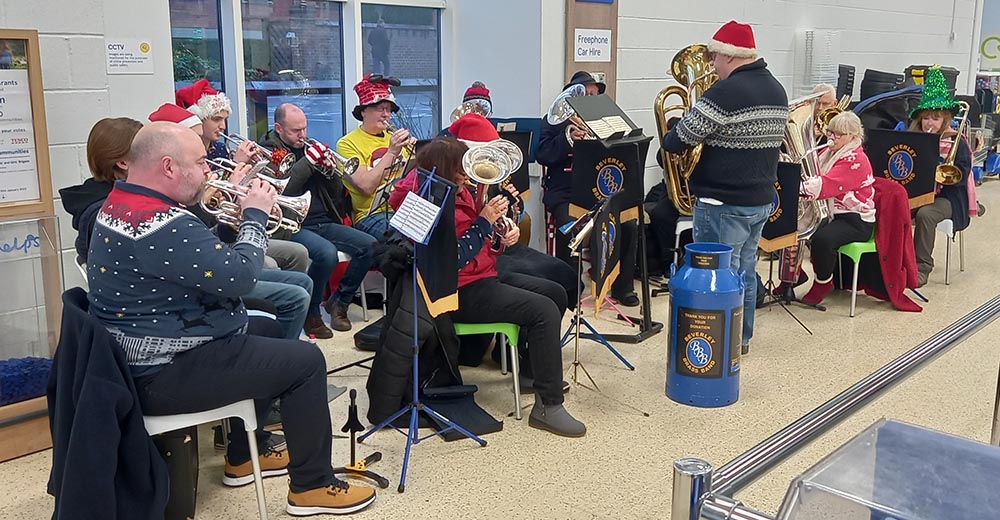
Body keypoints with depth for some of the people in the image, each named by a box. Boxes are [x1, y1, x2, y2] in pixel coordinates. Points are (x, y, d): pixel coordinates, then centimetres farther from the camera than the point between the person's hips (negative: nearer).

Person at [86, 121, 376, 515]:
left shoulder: (119, 203, 7)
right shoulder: (165, 226, -27)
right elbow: (241, 277, -27)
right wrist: (254, 215, -12)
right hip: (163, 373, -11)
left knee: (267, 332, 28)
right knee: (305, 361, -6)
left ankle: (244, 457, 36)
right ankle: (312, 486, 5)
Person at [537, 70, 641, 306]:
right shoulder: (554, 120, 7)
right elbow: (542, 156, -6)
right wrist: (567, 137, -19)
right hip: (564, 192, -3)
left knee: (628, 225, -19)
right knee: (569, 226, -31)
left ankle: (622, 287, -1)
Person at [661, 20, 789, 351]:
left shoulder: (725, 92, -19)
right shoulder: (776, 90, 10)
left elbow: (678, 141, -17)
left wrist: (668, 138, 5)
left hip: (724, 204, -9)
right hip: (761, 199, 9)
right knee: (745, 272, 18)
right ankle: (741, 338, 29)